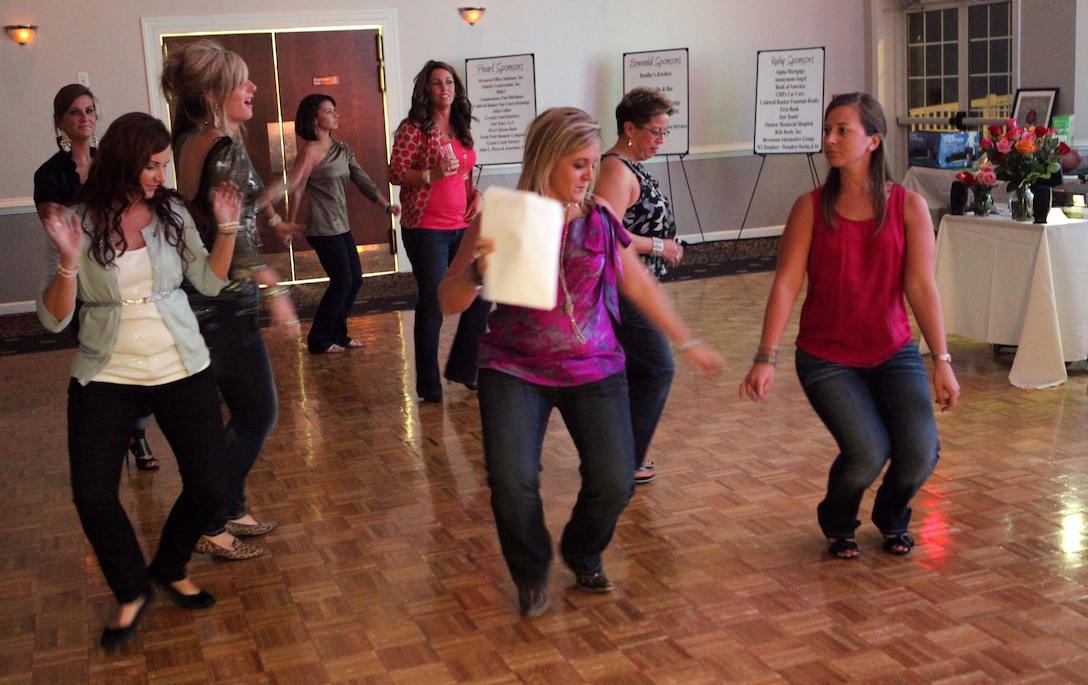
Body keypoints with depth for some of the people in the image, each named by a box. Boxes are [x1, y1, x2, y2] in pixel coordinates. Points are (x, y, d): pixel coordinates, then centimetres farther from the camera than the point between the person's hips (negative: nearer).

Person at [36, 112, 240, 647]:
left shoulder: (171, 212, 1)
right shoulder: (80, 223, -6)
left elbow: (209, 282, 4)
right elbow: (54, 318, -9)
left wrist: (226, 229, -9)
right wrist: (69, 262, -25)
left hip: (181, 368, 2)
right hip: (106, 376, -2)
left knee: (209, 486, -1)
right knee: (93, 496, -11)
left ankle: (171, 569, 29)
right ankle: (131, 593, 16)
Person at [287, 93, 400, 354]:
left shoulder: (342, 149, 10)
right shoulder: (310, 152, -14)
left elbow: (361, 179, 5)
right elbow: (296, 189, -15)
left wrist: (386, 203, -5)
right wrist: (291, 224, -13)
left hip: (342, 227, 8)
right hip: (324, 229, -8)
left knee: (354, 280, 10)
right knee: (342, 282, -5)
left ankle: (338, 334, 24)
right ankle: (319, 340, 9)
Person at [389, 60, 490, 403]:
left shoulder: (461, 129, 13)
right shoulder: (413, 129, -6)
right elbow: (395, 173, -10)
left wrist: (477, 195, 4)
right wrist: (432, 174, -22)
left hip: (462, 226, 7)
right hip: (426, 229, -7)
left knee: (481, 295, 7)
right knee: (433, 304, -2)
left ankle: (461, 368, 25)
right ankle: (429, 385, 10)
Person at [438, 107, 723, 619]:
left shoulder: (599, 218, 0)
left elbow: (639, 285, 13)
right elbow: (449, 302, -8)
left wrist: (687, 342, 18)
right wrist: (478, 273, -30)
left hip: (594, 369, 2)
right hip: (515, 369, -2)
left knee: (614, 483, -7)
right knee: (512, 481, -18)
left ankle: (583, 556, 28)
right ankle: (532, 575, 15)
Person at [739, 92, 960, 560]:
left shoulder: (908, 206, -2)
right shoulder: (811, 207, -3)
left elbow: (921, 286, -8)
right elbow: (786, 284, -11)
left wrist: (942, 360, -16)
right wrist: (766, 359, -20)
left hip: (893, 351, 2)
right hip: (826, 357, -1)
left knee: (920, 454, -14)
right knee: (867, 452, -20)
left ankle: (892, 518, 23)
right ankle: (837, 523, 16)